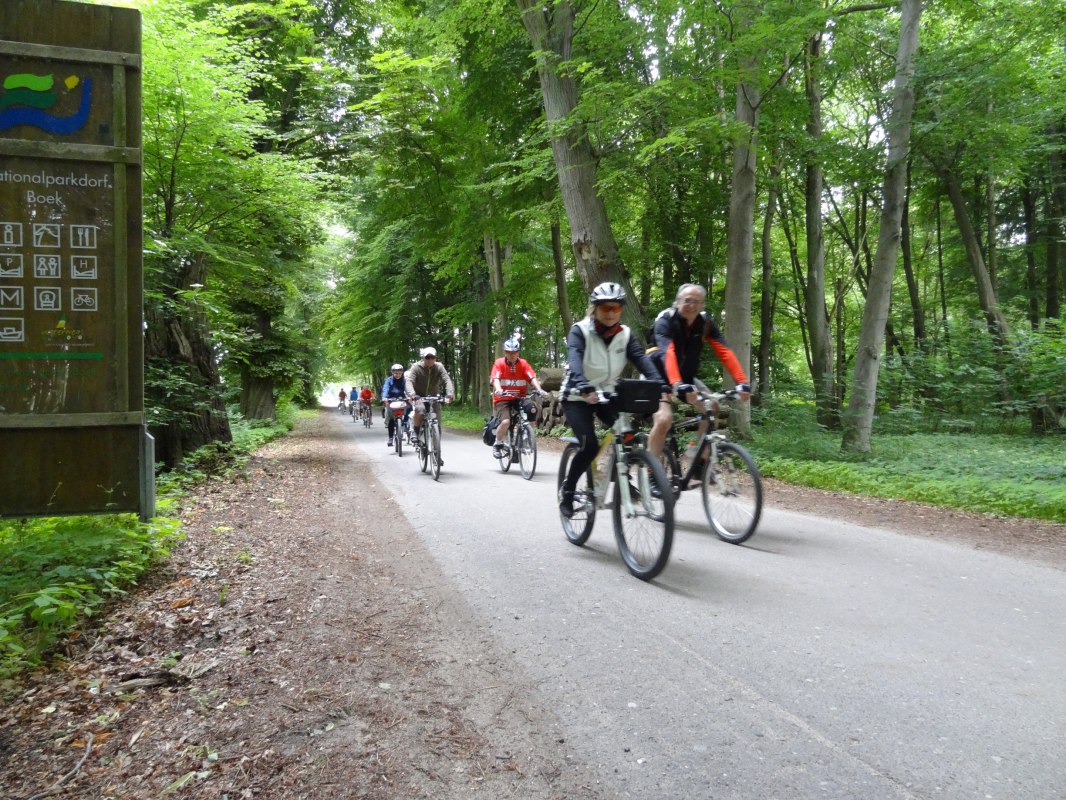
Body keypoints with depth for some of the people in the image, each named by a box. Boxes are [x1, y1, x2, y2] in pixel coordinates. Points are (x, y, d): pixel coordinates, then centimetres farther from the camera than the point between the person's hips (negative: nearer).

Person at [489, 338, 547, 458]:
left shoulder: (523, 363, -1)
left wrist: (539, 389, -32)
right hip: (502, 399, -2)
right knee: (505, 422, -27)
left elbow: (532, 378, -13)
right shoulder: (499, 363, -7)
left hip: (519, 398, 2)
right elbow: (495, 379, -21)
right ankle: (497, 444, 3)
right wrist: (498, 390, -42)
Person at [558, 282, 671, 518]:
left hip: (607, 395, 4)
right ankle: (567, 491, 1)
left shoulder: (625, 334, -5)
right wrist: (585, 388, -55)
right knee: (590, 446, -21)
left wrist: (661, 387, -37)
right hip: (577, 397, -4)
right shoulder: (580, 331, -17)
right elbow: (574, 359, -36)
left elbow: (642, 360, -20)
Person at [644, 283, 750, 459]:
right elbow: (668, 354, -40)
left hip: (685, 376, 5)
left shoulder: (706, 323, -10)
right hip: (658, 376, -5)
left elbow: (725, 352, -20)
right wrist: (677, 385, -57)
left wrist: (742, 382, -34)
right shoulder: (665, 321, -23)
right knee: (664, 421, -25)